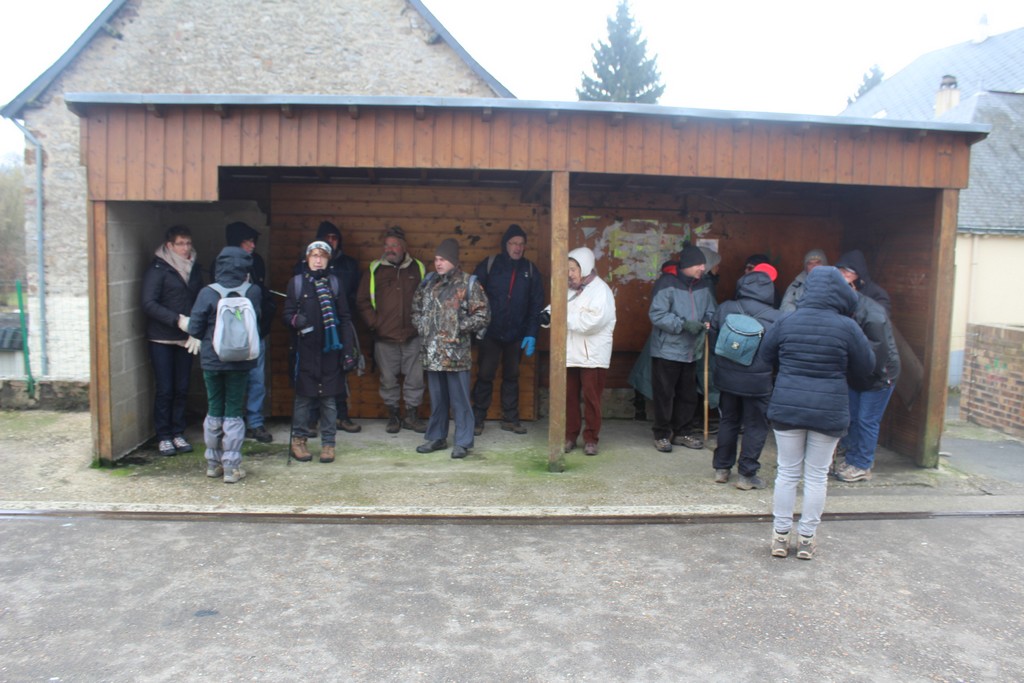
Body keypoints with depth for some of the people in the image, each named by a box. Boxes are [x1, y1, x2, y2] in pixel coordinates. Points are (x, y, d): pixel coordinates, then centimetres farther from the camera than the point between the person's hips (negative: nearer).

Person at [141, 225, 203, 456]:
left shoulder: (194, 269, 11)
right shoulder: (158, 268, -5)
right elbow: (148, 303, -13)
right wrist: (178, 320, -20)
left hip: (186, 338, 4)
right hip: (161, 339, -4)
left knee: (182, 388, 7)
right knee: (165, 389, 0)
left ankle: (178, 433, 19)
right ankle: (163, 437, 11)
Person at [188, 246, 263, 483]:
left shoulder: (207, 293, -9)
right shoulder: (253, 292, -10)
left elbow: (195, 328, -7)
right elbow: (257, 322, -1)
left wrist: (210, 338, 11)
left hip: (211, 359, 1)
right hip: (240, 360, -1)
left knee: (214, 410, 14)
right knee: (234, 412, 7)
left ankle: (214, 463, 24)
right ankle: (231, 466, 8)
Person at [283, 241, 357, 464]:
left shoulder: (334, 283, 9)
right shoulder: (296, 282, 5)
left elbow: (345, 318, 7)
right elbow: (287, 314, 4)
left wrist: (349, 350, 2)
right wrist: (295, 320, -20)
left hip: (331, 350, 1)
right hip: (305, 351, -1)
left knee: (329, 398, 4)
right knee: (304, 396, 2)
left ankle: (328, 443, 13)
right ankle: (299, 439, 17)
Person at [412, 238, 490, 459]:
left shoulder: (468, 283, -5)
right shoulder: (428, 282, 11)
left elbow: (483, 315, -7)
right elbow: (417, 308, 22)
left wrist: (459, 328, -11)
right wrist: (422, 327, 7)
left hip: (456, 352, -5)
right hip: (432, 352, 5)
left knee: (460, 399, 1)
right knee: (437, 398, 15)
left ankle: (463, 442, 10)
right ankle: (436, 437, 27)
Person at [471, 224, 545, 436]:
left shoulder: (530, 270, 4)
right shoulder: (489, 265, -4)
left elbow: (536, 305, 3)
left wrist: (531, 334, -4)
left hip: (516, 335, 3)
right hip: (489, 332, -2)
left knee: (511, 376, 12)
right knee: (484, 376, 2)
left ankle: (510, 419, 23)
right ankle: (477, 419, 13)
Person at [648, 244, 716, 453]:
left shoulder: (702, 285, 5)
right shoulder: (667, 284, -14)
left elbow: (710, 312, 13)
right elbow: (657, 314, -20)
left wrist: (708, 322, -10)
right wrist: (683, 324, -25)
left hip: (692, 351, 7)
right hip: (667, 351, -6)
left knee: (688, 396, 14)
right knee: (664, 395, 2)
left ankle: (680, 433, 29)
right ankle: (662, 435, 16)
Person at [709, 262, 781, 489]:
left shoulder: (725, 309, -7)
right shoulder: (776, 318, -13)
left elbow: (713, 339, 2)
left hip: (727, 377, 3)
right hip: (757, 381, -3)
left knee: (728, 421, 19)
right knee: (755, 426, 10)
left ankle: (721, 468, 27)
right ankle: (747, 474, 13)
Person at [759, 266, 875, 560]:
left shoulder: (786, 322, -4)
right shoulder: (846, 327, -9)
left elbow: (765, 355, 8)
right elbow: (866, 365, 2)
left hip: (787, 407, 2)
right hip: (829, 411, -1)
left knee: (787, 472, 12)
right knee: (817, 475, 11)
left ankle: (781, 536, 19)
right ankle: (807, 539, 19)